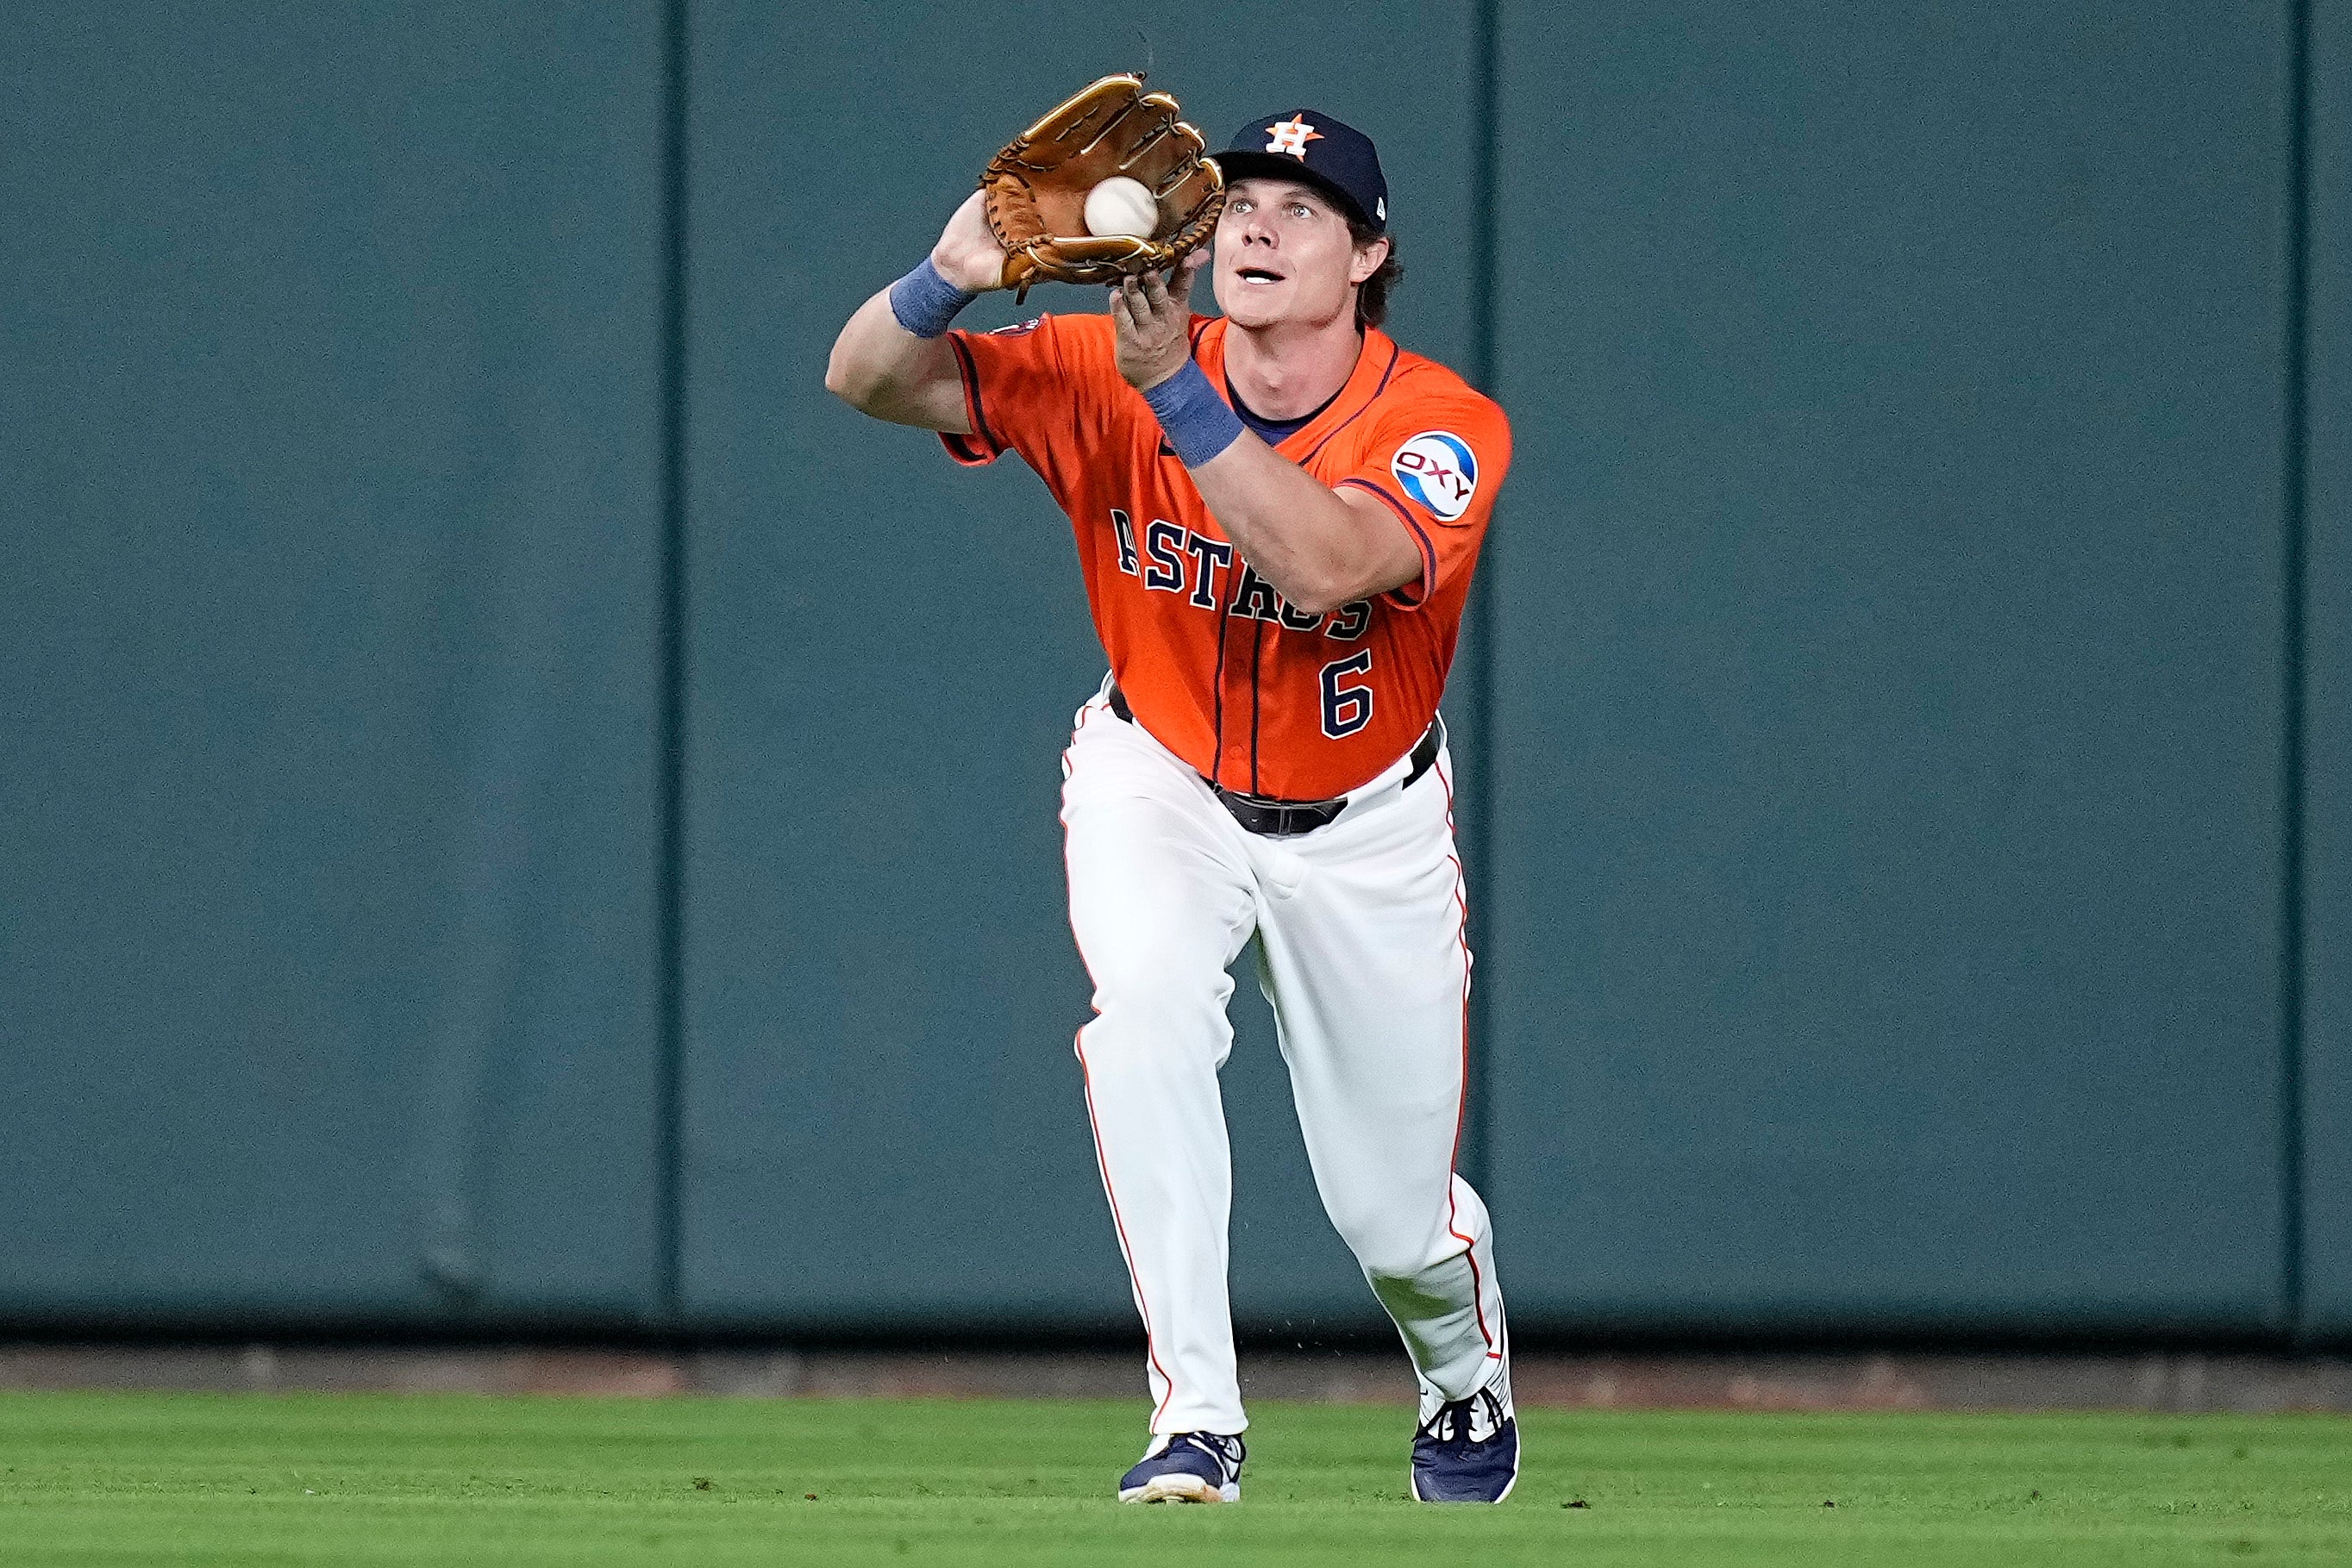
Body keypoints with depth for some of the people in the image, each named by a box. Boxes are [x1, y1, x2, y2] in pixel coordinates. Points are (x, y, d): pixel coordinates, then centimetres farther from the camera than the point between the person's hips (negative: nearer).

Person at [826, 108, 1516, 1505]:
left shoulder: (1442, 427, -24)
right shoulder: (1111, 375, -18)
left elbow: (1327, 562, -44)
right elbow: (868, 380, -24)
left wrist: (1176, 393, -50)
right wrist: (948, 279, -45)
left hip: (1365, 824, 0)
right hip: (1161, 784, 0)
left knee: (1401, 1218, 5)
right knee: (1145, 1002, -33)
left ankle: (1469, 1383, 43)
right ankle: (1196, 1423, -27)